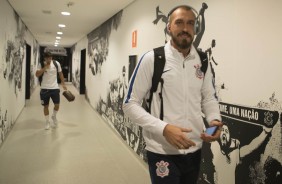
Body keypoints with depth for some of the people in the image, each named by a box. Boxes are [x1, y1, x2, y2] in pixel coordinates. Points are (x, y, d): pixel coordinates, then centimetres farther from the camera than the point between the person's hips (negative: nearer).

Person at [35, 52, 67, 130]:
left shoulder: (56, 63, -3)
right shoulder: (41, 65, -4)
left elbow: (60, 73, 8)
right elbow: (37, 75, -15)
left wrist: (63, 84, 7)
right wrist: (45, 67, -20)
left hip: (55, 88, 0)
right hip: (45, 89, 0)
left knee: (57, 105, 0)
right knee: (46, 106, 7)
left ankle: (54, 116, 31)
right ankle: (47, 122, 23)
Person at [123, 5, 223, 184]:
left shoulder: (202, 61, 3)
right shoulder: (151, 59, -10)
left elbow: (209, 98, 13)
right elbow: (130, 104, -10)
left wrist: (215, 119, -9)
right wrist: (164, 128, -22)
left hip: (194, 150, 5)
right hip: (163, 152, -5)